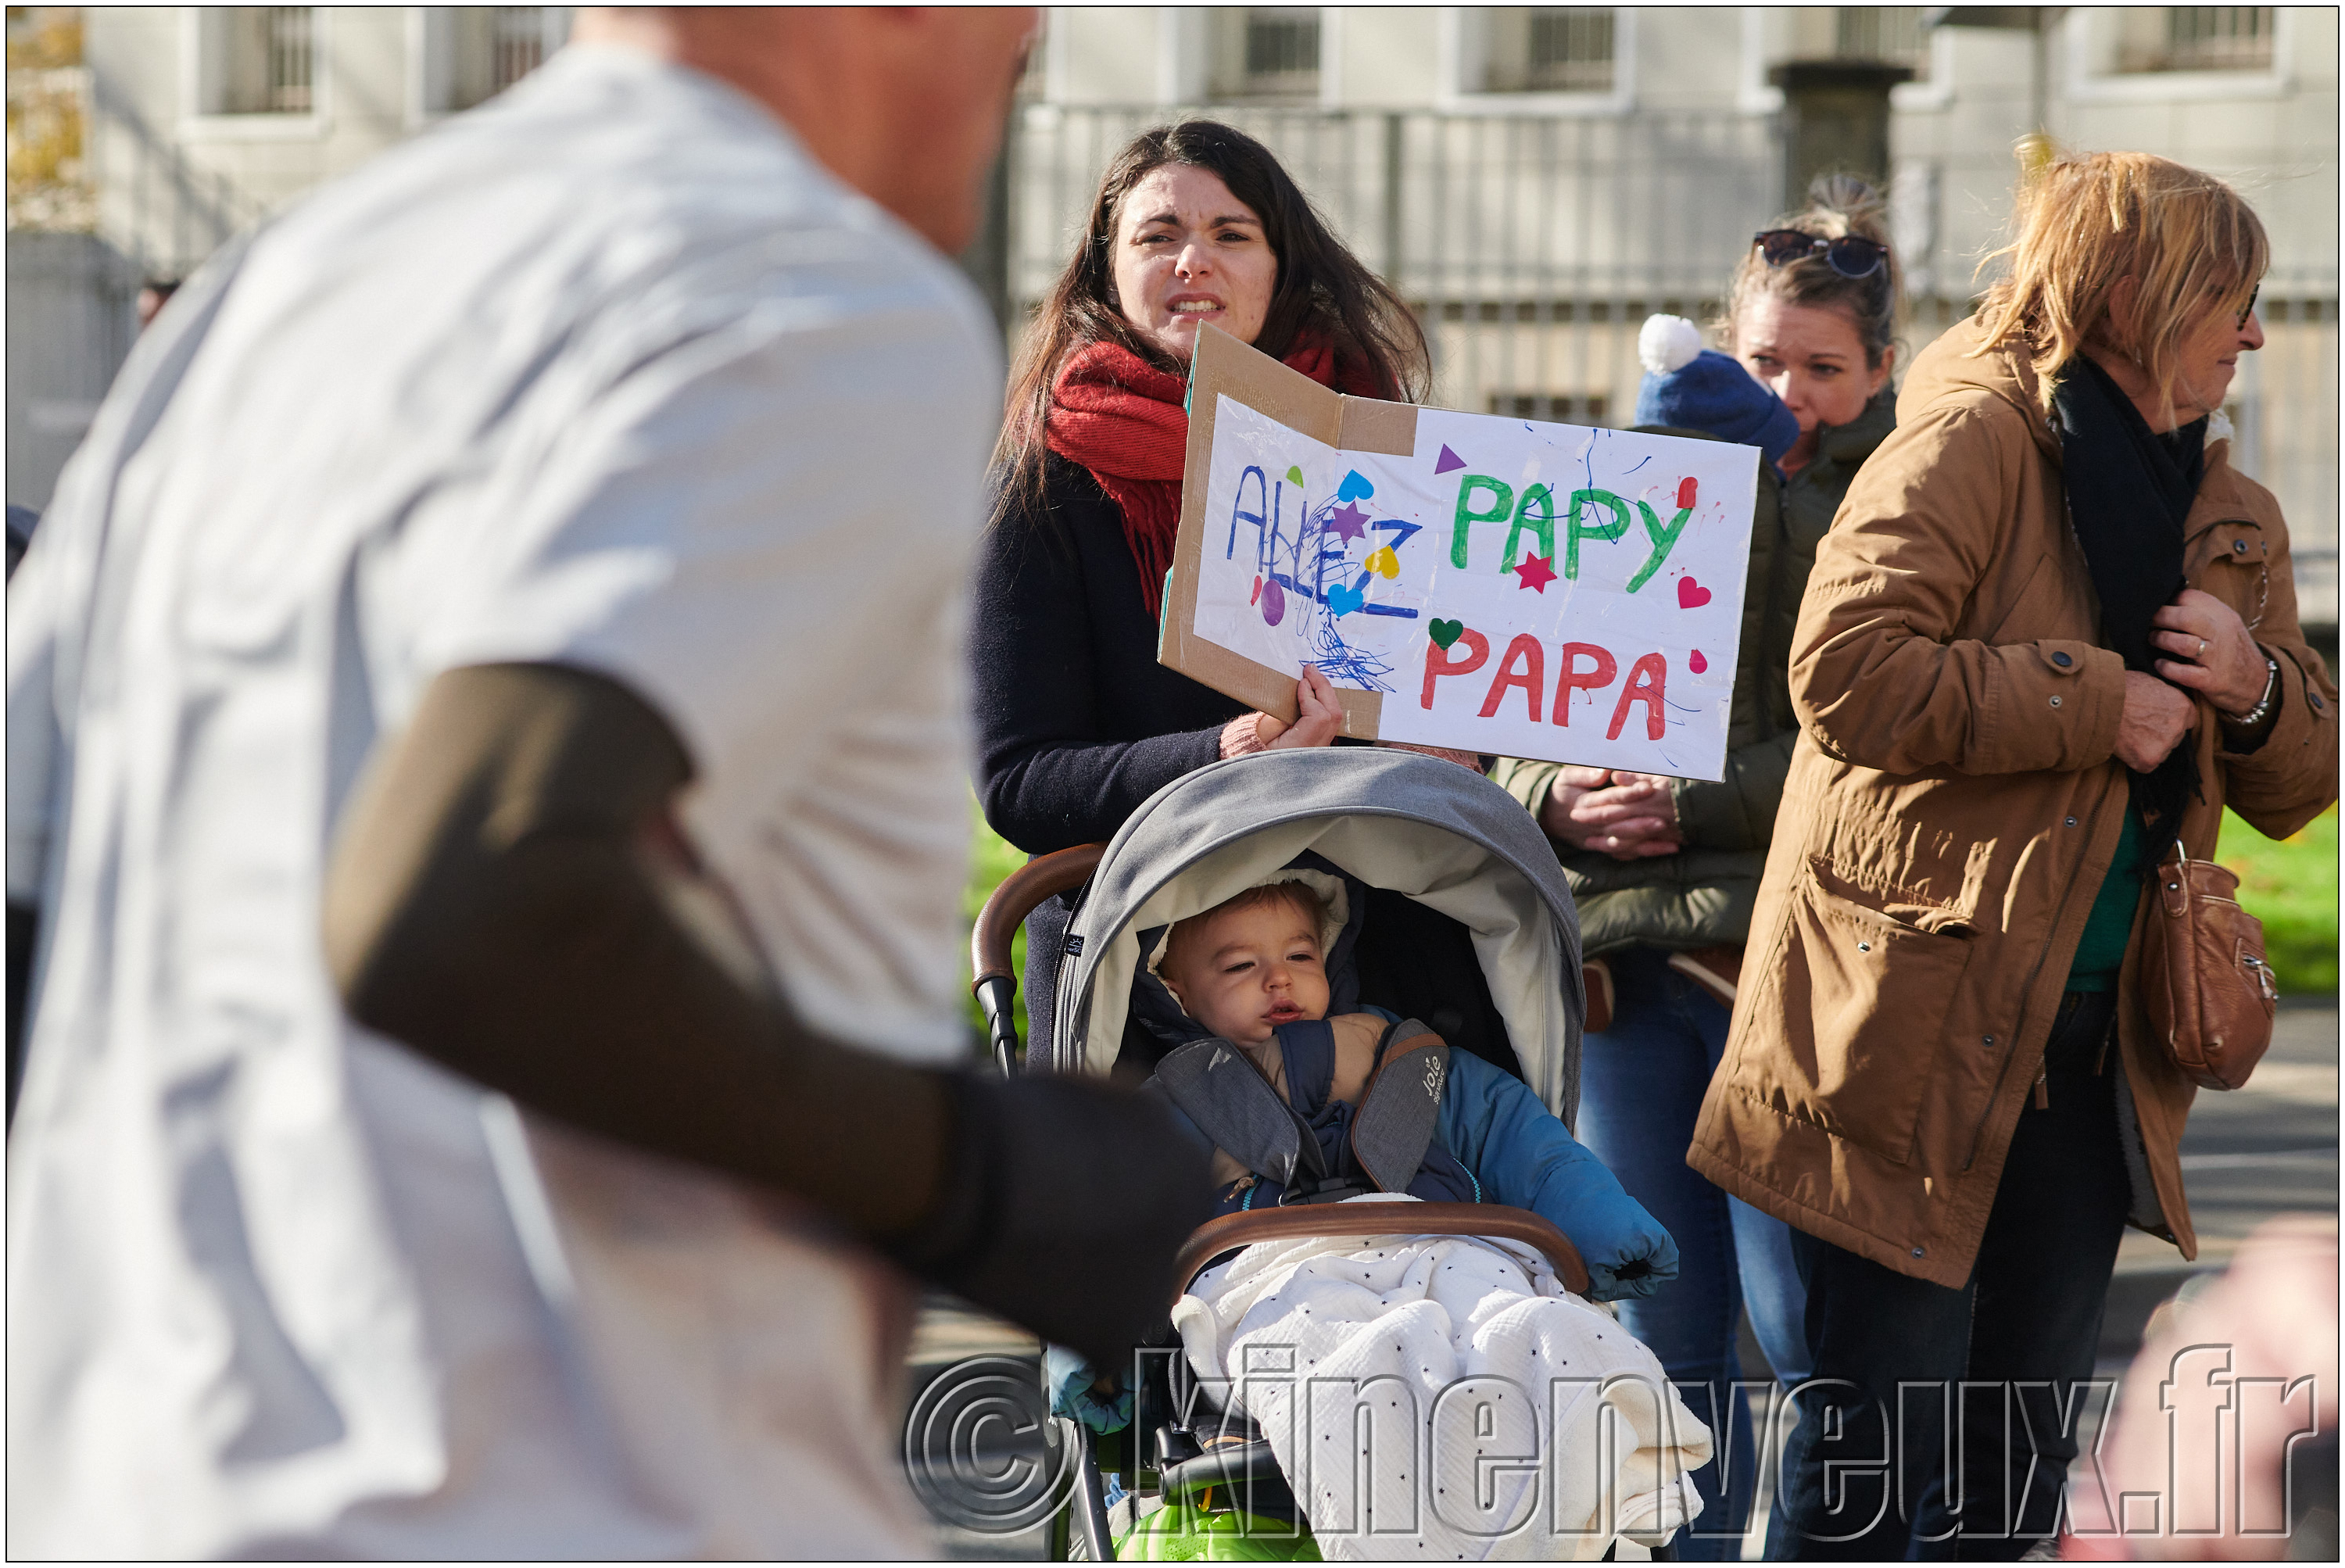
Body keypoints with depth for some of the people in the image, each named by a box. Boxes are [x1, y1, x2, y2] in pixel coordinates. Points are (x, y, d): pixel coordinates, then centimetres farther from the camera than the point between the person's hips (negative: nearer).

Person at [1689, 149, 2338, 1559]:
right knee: (1878, 1439, -5)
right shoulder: (1974, 439, -9)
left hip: (2093, 1055, 7)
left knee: (2024, 1447, 12)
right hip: (1919, 1024, -7)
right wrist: (2097, 705, -17)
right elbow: (1848, 670, -22)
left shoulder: (2229, 517, 14)